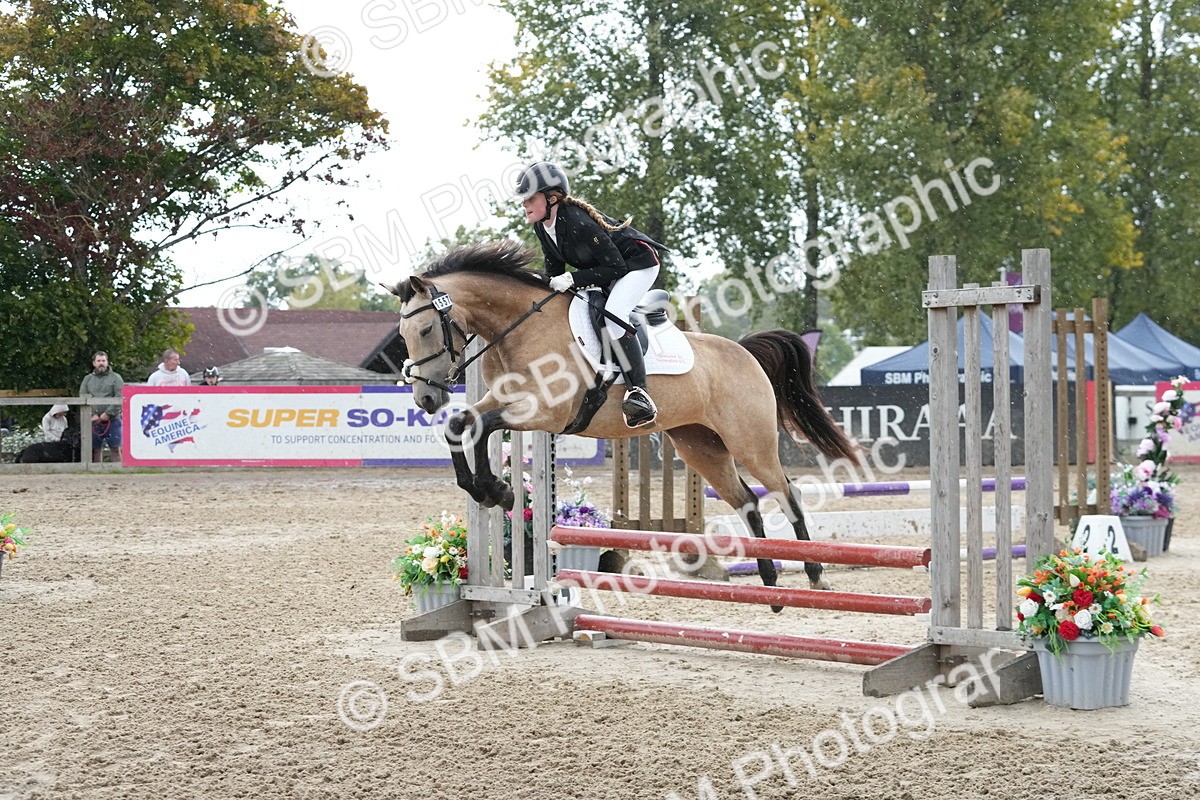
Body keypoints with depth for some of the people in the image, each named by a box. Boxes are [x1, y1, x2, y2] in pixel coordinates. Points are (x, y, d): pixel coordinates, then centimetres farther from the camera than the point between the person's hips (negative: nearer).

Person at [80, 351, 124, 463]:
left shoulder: (115, 377, 4)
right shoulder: (88, 379, 13)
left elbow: (120, 398, -6)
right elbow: (83, 398, 4)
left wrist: (108, 413, -13)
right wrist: (92, 414, -9)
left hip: (112, 420, -3)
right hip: (94, 420, 3)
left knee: (116, 449, -3)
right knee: (95, 449, 5)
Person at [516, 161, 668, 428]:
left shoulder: (578, 223, -33)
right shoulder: (541, 227, -7)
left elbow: (615, 267, -29)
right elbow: (554, 267, 8)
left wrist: (573, 279, -33)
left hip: (638, 263, -11)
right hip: (606, 271, 11)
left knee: (613, 315, -31)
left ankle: (638, 392, -31)